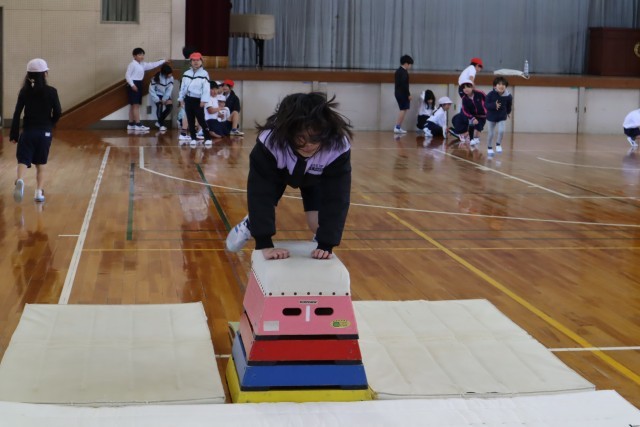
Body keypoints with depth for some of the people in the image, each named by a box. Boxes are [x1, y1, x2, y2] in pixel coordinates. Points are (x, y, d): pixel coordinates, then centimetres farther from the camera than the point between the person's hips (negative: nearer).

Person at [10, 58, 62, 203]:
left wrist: (14, 134, 2)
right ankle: (39, 192, 9)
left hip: (27, 132, 1)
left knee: (23, 161, 0)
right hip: (45, 133, 0)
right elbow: (57, 112, -5)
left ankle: (20, 180, -29)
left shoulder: (24, 91, -2)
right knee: (41, 164, 13)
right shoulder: (51, 91, -7)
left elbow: (17, 113, -3)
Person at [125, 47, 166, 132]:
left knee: (133, 105, 10)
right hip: (133, 85, -9)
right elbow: (127, 75, -14)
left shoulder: (142, 64, 14)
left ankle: (131, 124, 14)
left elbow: (152, 65, 18)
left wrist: (163, 61, 17)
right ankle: (138, 125, -15)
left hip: (139, 84, 9)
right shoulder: (132, 64, -11)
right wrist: (132, 85, -22)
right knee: (135, 105, -12)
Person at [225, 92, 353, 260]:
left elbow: (336, 198, -38)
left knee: (317, 224, -11)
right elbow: (260, 193, -42)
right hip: (278, 171, 0)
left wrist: (326, 245, -43)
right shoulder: (270, 140, -45)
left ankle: (319, 240, 26)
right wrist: (264, 244, -46)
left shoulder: (338, 147, -44)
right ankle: (250, 223, 39)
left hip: (315, 177, 0)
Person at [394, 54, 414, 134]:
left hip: (398, 93, 10)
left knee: (403, 110, 14)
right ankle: (397, 127, -9)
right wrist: (408, 94, -17)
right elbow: (404, 84, -21)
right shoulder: (404, 72, -15)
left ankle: (399, 127, 12)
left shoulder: (398, 71, 15)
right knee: (403, 110, -6)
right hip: (403, 93, -10)